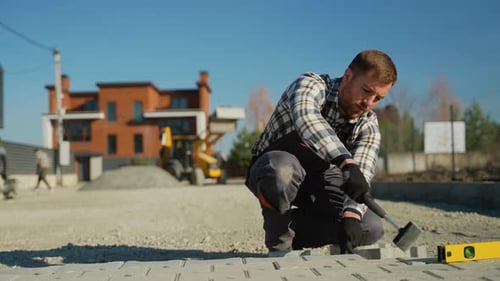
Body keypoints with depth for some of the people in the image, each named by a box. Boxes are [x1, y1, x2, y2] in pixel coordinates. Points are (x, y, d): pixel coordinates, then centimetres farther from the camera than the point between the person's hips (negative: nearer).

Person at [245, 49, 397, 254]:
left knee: (371, 228, -16)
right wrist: (346, 163, -59)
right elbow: (306, 117, -46)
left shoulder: (368, 125, -8)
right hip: (272, 168, -4)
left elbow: (361, 176, -22)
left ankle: (291, 229, 3)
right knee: (282, 168, -41)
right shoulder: (311, 85, -21)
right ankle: (280, 248, -16)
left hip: (317, 180, 4)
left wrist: (351, 216, -42)